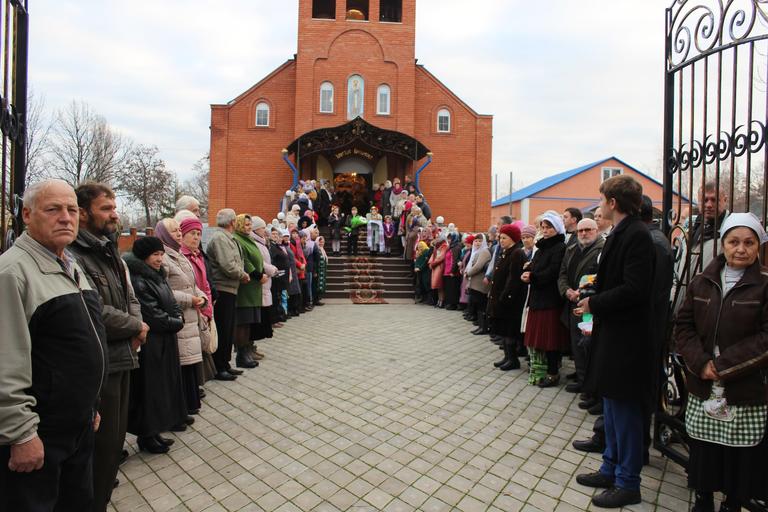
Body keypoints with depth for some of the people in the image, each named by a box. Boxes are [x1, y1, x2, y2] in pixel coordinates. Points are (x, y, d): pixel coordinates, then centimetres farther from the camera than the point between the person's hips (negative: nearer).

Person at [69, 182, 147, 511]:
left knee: (115, 439, 23)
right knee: (102, 444, 6)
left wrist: (136, 325, -6)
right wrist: (136, 326, -9)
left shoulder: (110, 251, 11)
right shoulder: (74, 255, -18)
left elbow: (130, 296, 14)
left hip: (121, 357, 9)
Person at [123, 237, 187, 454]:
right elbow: (153, 316, -21)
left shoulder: (157, 276, 9)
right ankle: (145, 436, 21)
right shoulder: (138, 282, -19)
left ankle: (154, 430, 30)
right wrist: (176, 323, -7)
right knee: (149, 389, 4)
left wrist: (177, 318, -6)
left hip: (165, 341, 9)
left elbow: (172, 303, 12)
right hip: (149, 345, -9)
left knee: (163, 387, 16)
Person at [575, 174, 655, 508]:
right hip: (612, 332, 10)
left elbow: (634, 289, -24)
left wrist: (594, 303, -15)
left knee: (624, 409, 4)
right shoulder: (621, 232, 11)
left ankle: (628, 484, 22)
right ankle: (611, 469, 35)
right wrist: (594, 288, 4)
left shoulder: (636, 235, -18)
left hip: (626, 337, -10)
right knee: (611, 404, 19)